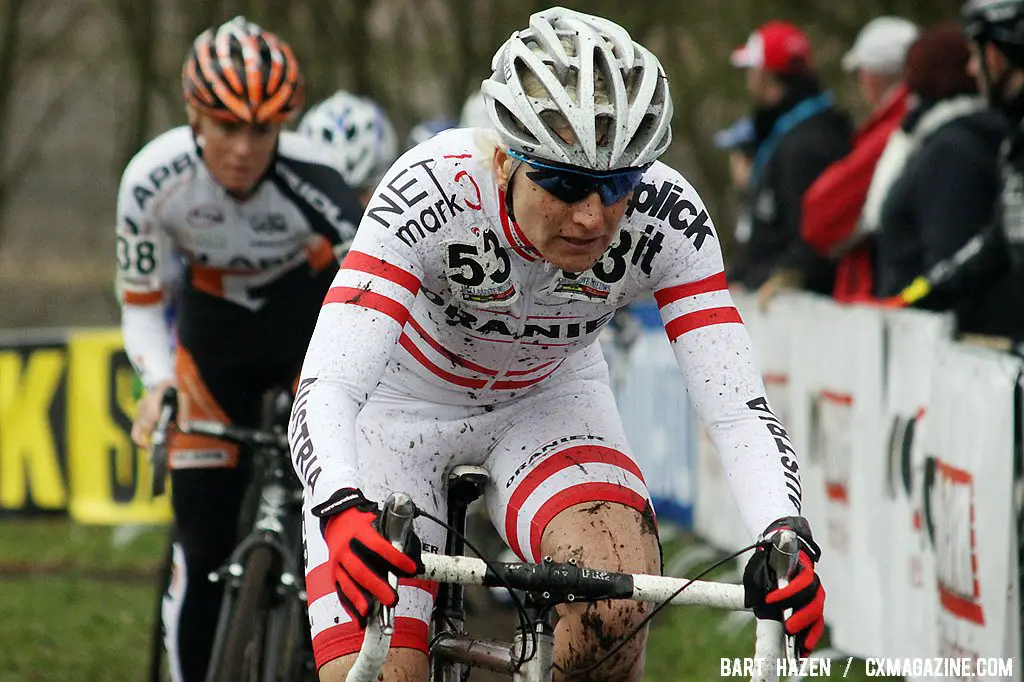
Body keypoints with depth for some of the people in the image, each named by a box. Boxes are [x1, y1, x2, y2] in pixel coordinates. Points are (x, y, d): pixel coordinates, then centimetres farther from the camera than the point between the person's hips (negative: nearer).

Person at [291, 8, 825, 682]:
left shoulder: (667, 217, -29)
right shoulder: (431, 193, -36)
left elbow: (738, 405, -31)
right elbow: (323, 392, -42)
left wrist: (786, 537, -50)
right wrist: (344, 515, -63)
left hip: (548, 398, 2)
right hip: (400, 404, -1)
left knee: (618, 600, -29)